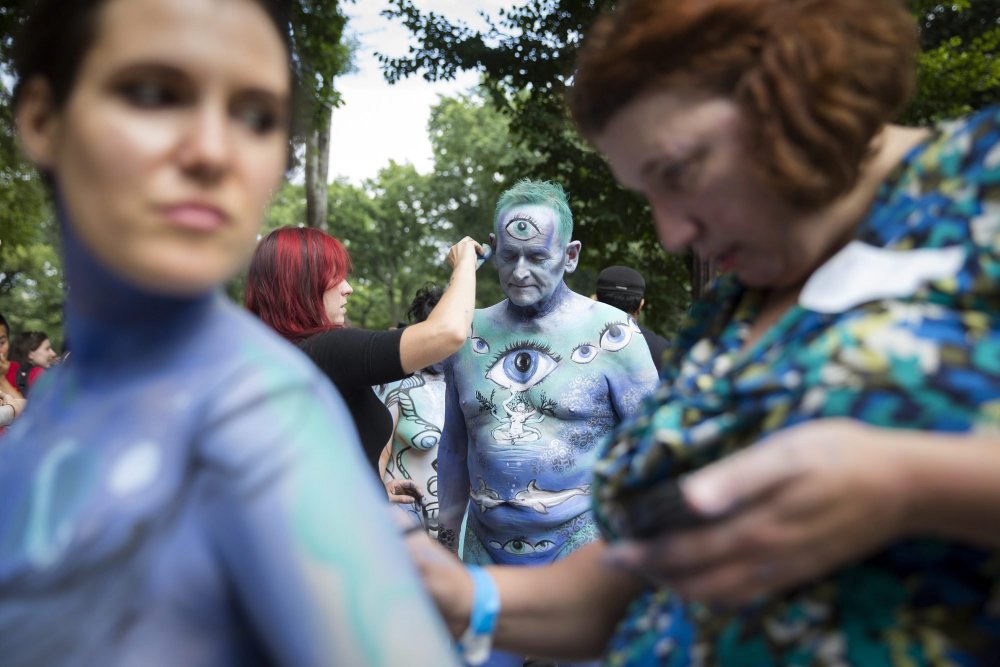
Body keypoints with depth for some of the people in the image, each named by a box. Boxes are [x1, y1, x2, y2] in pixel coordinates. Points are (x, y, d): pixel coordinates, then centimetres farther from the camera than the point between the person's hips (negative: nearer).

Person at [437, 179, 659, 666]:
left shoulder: (611, 335, -10)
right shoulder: (469, 336, 2)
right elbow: (454, 446, 11)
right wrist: (446, 536, 14)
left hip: (583, 551, -3)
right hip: (487, 551, 4)